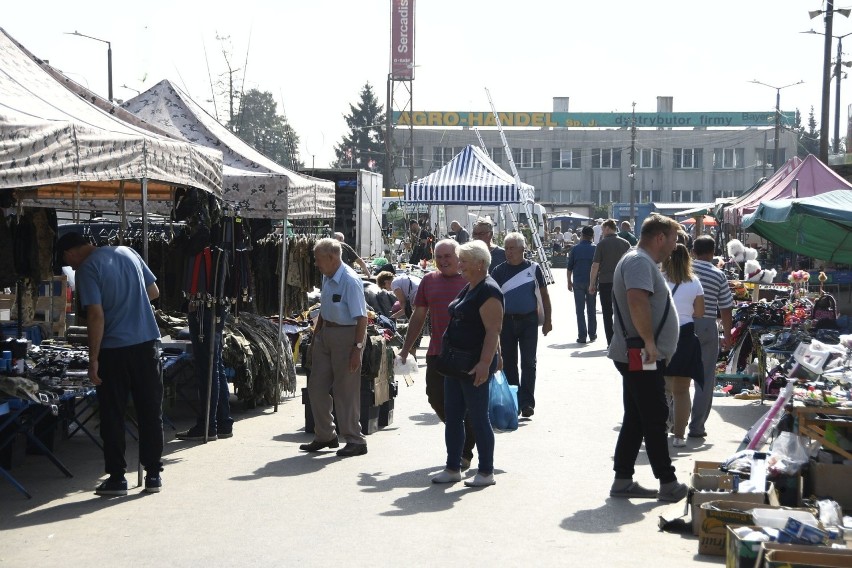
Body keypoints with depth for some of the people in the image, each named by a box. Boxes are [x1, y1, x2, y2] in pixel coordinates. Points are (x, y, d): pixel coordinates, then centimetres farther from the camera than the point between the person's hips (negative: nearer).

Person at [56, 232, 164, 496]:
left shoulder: (87, 269, -8)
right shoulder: (127, 253, 10)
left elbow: (96, 316, -15)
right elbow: (154, 292, 17)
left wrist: (93, 359, -12)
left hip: (114, 349, -5)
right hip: (148, 343, 5)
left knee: (113, 416, 6)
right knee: (151, 412, 10)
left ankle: (117, 477, 9)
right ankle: (153, 474, 15)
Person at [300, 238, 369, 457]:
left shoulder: (350, 281, -18)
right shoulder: (326, 278, 8)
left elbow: (361, 318, -20)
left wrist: (357, 347, -23)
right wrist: (315, 338, 21)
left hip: (346, 335, -9)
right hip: (325, 334, 9)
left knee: (345, 390, -3)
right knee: (316, 386, 11)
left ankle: (355, 441, 9)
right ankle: (325, 436, 25)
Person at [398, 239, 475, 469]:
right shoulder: (429, 281, 11)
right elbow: (419, 316, 17)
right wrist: (406, 349, 16)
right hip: (437, 353, 4)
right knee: (436, 399, 4)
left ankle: (465, 452, 15)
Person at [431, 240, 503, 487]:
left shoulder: (488, 292, -16)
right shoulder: (468, 288, 14)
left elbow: (493, 331, -22)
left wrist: (485, 363, -29)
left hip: (474, 365, -10)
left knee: (478, 417, -2)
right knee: (452, 415, 12)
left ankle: (486, 472, 8)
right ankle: (453, 468, 21)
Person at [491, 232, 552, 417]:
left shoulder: (533, 268, 2)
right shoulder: (499, 271, 4)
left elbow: (544, 295, 7)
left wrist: (547, 320, 3)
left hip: (529, 321, -2)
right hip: (506, 321, 2)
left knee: (528, 362, -4)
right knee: (508, 363, 7)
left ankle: (527, 402, -3)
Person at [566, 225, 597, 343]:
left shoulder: (575, 249, -2)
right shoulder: (595, 249, -2)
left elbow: (570, 267, 1)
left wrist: (569, 281, 11)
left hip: (578, 282, -1)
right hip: (591, 282, 1)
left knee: (580, 310, 2)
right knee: (591, 309, 12)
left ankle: (582, 336, -1)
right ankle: (592, 334, 17)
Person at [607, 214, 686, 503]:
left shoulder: (642, 262, 19)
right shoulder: (639, 262, -15)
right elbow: (637, 300, -31)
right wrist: (650, 342, -26)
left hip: (639, 358, 11)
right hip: (641, 358, -11)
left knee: (636, 421, 12)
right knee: (655, 420, -3)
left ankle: (623, 481, 17)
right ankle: (668, 484, 4)